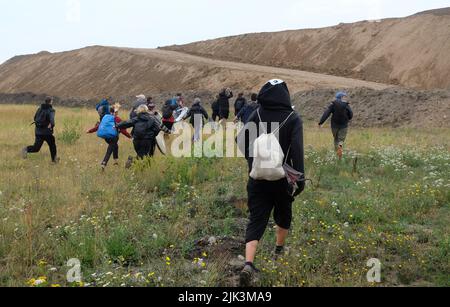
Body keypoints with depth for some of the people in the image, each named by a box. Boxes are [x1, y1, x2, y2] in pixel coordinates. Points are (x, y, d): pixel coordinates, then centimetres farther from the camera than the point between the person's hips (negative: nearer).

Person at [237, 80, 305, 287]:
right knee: (283, 215, 24)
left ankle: (248, 264, -17)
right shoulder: (293, 119, -8)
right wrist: (300, 178, -18)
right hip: (282, 178, -1)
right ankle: (279, 250, 45)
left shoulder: (256, 116, -1)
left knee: (256, 220, 0)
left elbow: (243, 143, 4)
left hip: (257, 178, 1)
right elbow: (297, 150, -19)